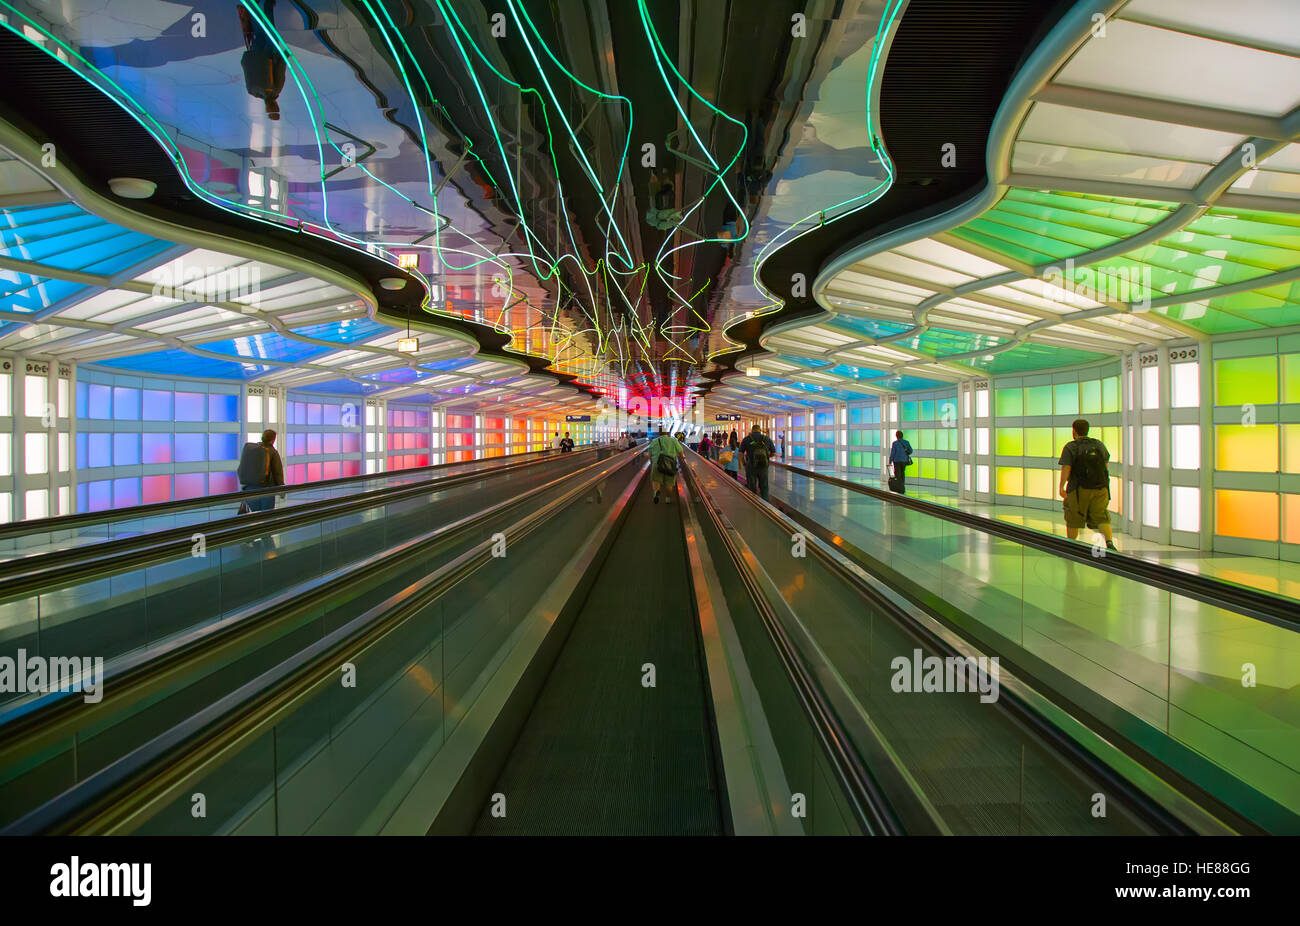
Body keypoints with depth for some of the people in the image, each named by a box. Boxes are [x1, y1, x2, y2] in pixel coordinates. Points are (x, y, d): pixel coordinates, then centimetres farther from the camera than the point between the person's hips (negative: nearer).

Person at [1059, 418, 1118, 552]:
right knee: (1101, 518, 1)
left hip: (1079, 490, -3)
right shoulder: (1099, 444, 7)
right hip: (1100, 488, 3)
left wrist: (1061, 487, -11)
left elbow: (1066, 469, -17)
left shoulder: (1070, 448, -8)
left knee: (1073, 519, 11)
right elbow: (1107, 463, 19)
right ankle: (1109, 542, -22)